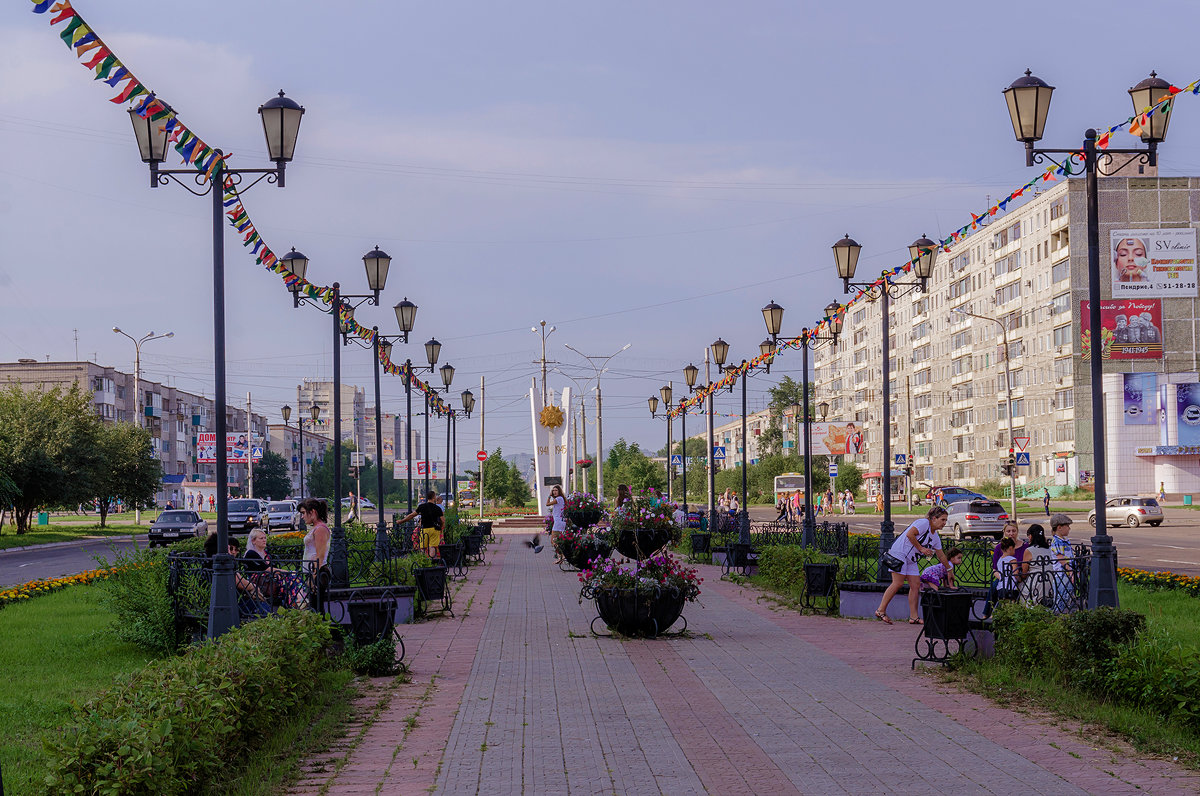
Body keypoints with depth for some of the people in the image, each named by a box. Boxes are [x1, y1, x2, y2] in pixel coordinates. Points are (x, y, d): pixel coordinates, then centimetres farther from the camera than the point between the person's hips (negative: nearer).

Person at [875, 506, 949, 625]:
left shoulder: (935, 538, 16)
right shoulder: (924, 523, -11)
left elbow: (941, 556, 26)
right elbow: (910, 534, -24)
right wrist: (921, 548, -18)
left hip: (911, 560, 10)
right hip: (899, 553, -10)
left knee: (916, 585, 1)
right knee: (898, 583, -15)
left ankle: (913, 617, 3)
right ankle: (880, 610, -9)